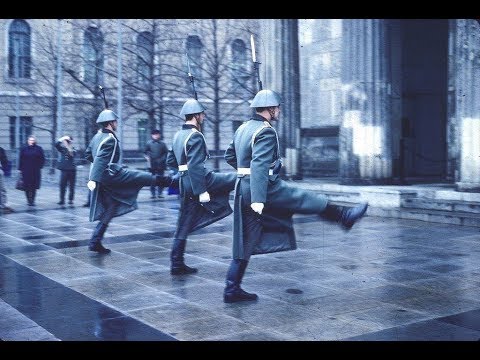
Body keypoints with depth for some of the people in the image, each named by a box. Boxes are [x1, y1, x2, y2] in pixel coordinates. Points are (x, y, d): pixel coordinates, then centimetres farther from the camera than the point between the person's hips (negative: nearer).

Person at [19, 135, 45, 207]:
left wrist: (40, 166, -2)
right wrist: (20, 169, 0)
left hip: (36, 171, 0)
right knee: (27, 187, -2)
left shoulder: (38, 149, 3)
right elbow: (21, 160, 5)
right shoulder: (24, 149, 4)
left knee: (34, 187, 1)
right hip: (26, 171, 0)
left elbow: (42, 159, 7)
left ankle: (32, 200, 9)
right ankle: (29, 200, 5)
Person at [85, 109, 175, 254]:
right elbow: (100, 159, -25)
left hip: (103, 179, 10)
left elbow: (88, 155, 23)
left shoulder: (97, 136, 13)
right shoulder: (110, 139, -16)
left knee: (110, 209, 13)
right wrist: (93, 179, -31)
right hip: (111, 175, -10)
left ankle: (95, 242, 12)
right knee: (143, 177, -1)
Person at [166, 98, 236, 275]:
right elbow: (195, 166, -22)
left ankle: (177, 264, 16)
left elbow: (170, 161, 21)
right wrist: (202, 192, -24)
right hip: (201, 180, -9)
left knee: (184, 226, 12)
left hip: (184, 183, 9)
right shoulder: (195, 136, -14)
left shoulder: (178, 135, 14)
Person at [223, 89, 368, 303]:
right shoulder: (266, 132, -15)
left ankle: (232, 289, 12)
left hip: (243, 190, 9)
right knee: (307, 200, 10)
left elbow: (229, 156, 23)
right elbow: (259, 165, -26)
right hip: (266, 189, -9)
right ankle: (344, 217, 29)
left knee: (245, 243, 11)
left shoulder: (243, 128, 13)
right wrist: (258, 199, -30)